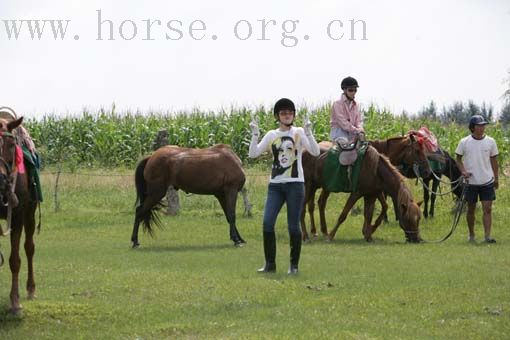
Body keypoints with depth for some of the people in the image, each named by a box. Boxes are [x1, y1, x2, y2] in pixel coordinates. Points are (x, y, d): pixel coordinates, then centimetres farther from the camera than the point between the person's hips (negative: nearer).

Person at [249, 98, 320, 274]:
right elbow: (253, 154, 3)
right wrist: (255, 135, -9)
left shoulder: (299, 133, 1)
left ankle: (294, 265, 9)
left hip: (295, 184, -3)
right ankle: (270, 264, 3)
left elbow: (315, 152, -12)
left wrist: (308, 132, -21)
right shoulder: (272, 135, 10)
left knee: (293, 226, -1)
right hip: (275, 185, 3)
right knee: (267, 223, -6)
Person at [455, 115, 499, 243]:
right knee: (471, 209, 9)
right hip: (471, 182, -1)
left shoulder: (490, 141, 0)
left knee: (487, 209, -7)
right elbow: (458, 159, 4)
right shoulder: (464, 142, -4)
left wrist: (496, 178, 11)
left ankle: (488, 236, -9)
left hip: (487, 181, 1)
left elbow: (493, 160, 9)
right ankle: (471, 235, 22)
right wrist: (463, 171, -13)